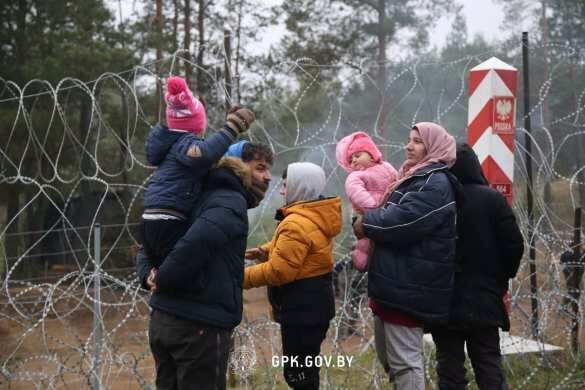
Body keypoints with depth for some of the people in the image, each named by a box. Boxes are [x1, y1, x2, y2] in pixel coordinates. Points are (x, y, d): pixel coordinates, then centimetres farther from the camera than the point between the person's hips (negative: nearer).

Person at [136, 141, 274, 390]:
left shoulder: (205, 198, 20)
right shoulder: (231, 202, -10)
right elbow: (195, 243, -30)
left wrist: (149, 276, 5)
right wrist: (163, 280, -17)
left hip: (162, 319, 9)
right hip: (199, 325, -9)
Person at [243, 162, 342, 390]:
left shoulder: (297, 224, -23)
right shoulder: (316, 216, 10)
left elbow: (279, 271, -24)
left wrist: (244, 277, -13)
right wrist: (267, 251, 4)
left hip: (301, 308, -11)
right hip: (312, 304, 11)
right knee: (305, 369, 19)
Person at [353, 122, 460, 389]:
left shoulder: (436, 183, -15)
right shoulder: (415, 178, 18)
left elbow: (402, 220, -24)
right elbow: (392, 211, 27)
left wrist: (365, 223, -8)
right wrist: (369, 222, 6)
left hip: (407, 288, -10)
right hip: (395, 284, 10)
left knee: (404, 362, -5)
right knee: (388, 358, 20)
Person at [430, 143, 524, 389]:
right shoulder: (493, 199, -4)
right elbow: (514, 245, -7)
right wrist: (501, 280, 9)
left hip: (444, 302, 0)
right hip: (485, 301, 1)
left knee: (450, 370, 5)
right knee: (490, 370, 8)